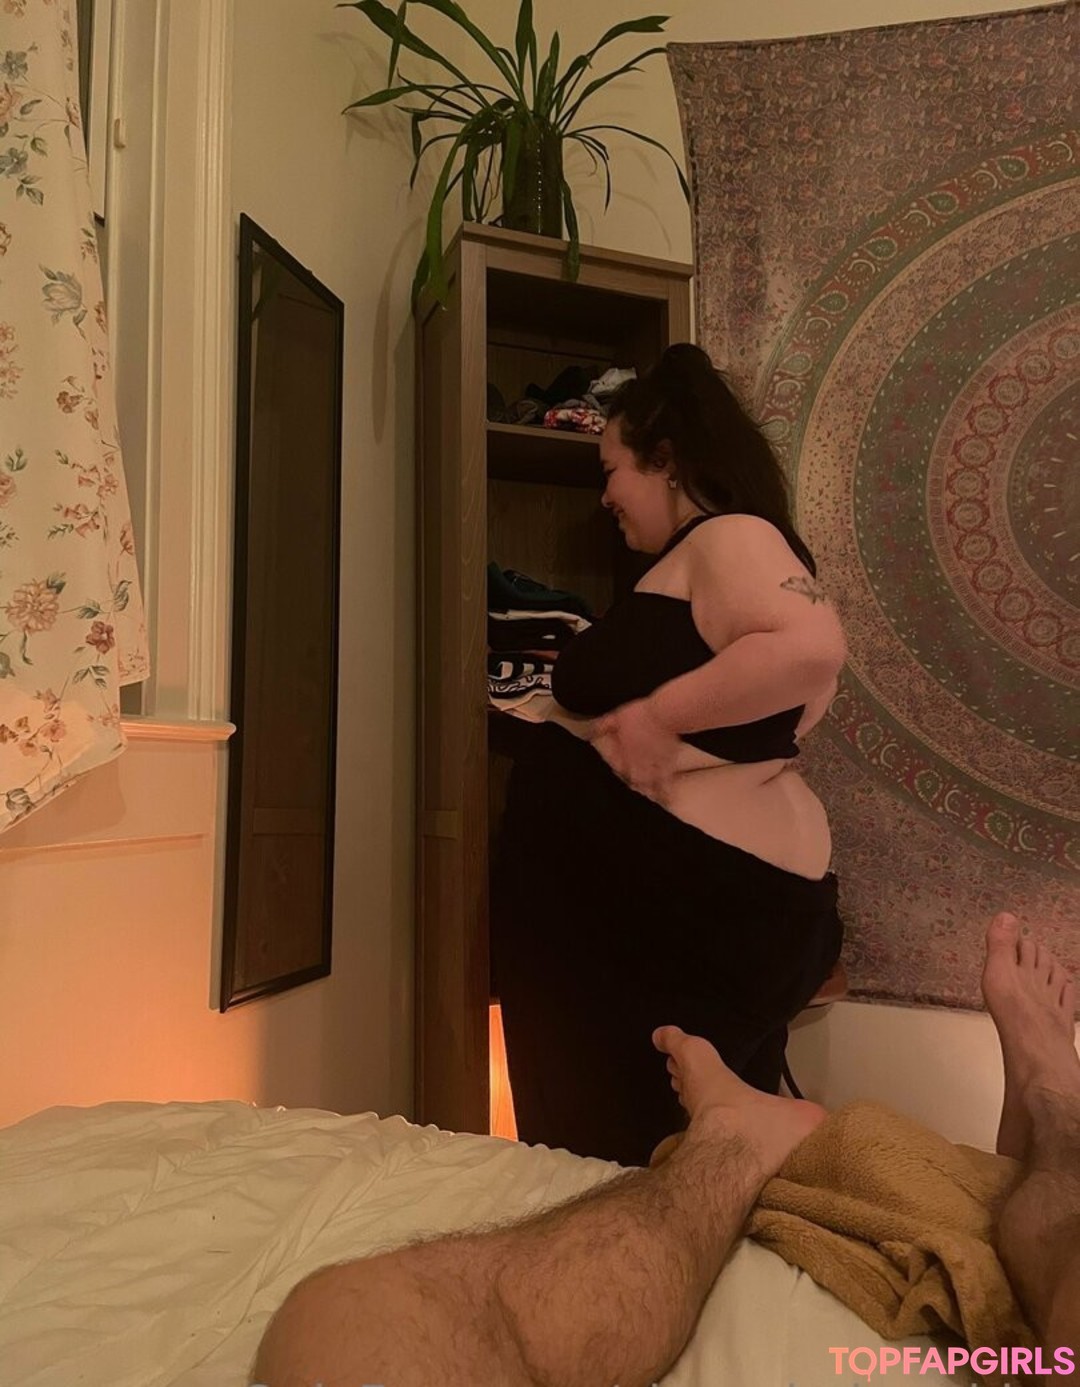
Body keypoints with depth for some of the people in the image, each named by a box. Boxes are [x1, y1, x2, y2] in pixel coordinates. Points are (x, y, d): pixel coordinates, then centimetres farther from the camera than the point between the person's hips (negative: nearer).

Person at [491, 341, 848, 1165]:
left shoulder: (731, 537, -12)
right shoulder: (696, 557, 18)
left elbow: (812, 647, -31)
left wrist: (657, 713, -25)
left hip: (699, 898, -11)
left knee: (633, 1148, -1)